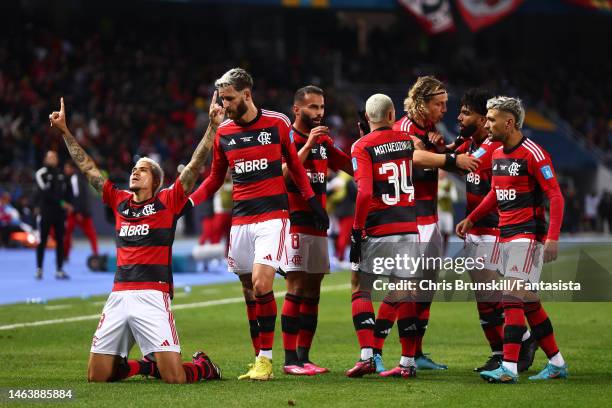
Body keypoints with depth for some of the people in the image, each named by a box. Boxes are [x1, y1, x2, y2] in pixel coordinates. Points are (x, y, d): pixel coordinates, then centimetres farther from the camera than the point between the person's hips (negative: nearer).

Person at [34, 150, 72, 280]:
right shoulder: (41, 173, -4)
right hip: (46, 211, -5)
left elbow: (67, 191, 13)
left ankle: (59, 270, 8)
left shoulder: (61, 174, 14)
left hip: (60, 212, 5)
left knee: (60, 242, 5)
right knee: (42, 241, -3)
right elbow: (45, 192, -13)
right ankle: (39, 269, 3)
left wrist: (68, 203, -4)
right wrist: (61, 202, -16)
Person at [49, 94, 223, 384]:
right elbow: (87, 167, 23)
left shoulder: (167, 201, 6)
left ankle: (203, 366, 20)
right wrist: (64, 131, 24)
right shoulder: (119, 201, 17)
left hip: (153, 297, -5)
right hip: (119, 296, 5)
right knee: (97, 376, 2)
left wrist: (213, 126, -8)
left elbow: (195, 165, -1)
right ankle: (148, 365, 27)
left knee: (175, 378, -14)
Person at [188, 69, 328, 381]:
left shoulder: (277, 124, -1)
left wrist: (314, 203, 8)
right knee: (249, 291, 4)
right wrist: (186, 203, 7)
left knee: (261, 284, -17)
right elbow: (215, 179, 18)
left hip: (272, 215, -4)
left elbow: (295, 167, 11)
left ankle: (265, 360, -10)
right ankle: (260, 361, 10)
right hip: (240, 220, 4)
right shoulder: (223, 132, 8)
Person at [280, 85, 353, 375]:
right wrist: (308, 144, -22)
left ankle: (303, 357, 12)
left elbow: (352, 167, 19)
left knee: (312, 291, 7)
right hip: (294, 223, -7)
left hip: (317, 224, 7)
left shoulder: (324, 141, 16)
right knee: (296, 288, -11)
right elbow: (283, 175, -20)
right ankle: (290, 359, -10)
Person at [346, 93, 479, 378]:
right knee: (404, 296, 8)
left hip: (377, 230, -4)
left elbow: (364, 193, -15)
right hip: (408, 228, 4)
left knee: (360, 290, 5)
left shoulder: (362, 147, -7)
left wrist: (356, 232, -11)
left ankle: (367, 356, -8)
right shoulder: (406, 141, 5)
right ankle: (408, 362, 7)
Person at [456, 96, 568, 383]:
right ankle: (557, 364, 20)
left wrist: (552, 238, -22)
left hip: (528, 235, -9)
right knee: (529, 302, 12)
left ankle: (509, 368, -16)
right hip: (507, 235, 9)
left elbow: (555, 196, -15)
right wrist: (471, 219, 24)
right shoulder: (498, 154, 12)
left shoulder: (533, 154, -14)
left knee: (513, 298, -14)